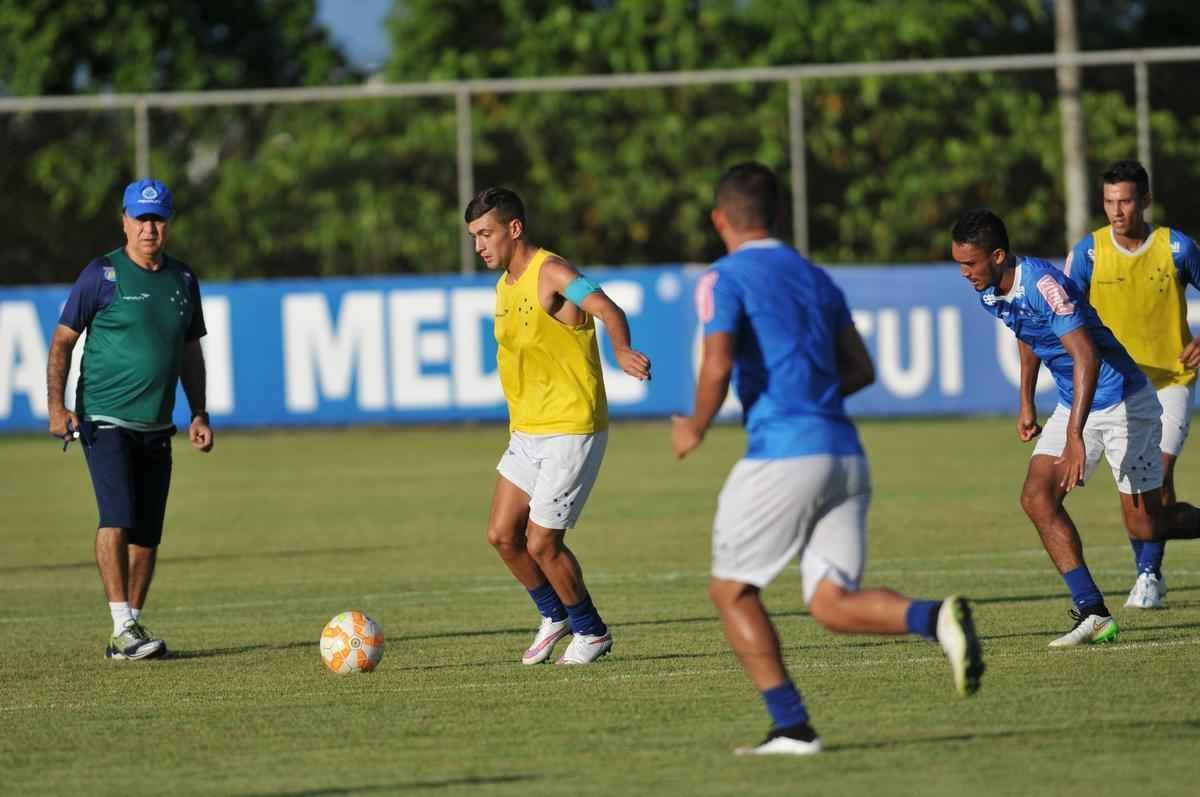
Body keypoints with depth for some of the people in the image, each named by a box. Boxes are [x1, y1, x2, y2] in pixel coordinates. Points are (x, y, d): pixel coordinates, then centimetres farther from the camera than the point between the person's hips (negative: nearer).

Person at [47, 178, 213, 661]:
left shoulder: (183, 279, 11)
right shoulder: (102, 276, -4)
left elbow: (190, 352, 21)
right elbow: (63, 340, -2)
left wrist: (199, 414, 15)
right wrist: (56, 405, -13)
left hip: (156, 428, 6)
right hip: (105, 421, -5)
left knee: (147, 532, 6)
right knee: (117, 517, -19)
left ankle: (131, 629, 14)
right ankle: (122, 629, -20)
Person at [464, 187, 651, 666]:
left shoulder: (551, 274, -16)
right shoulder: (505, 285, 12)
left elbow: (608, 311, -34)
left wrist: (622, 350, -54)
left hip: (571, 430, -8)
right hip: (526, 432, 8)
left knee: (541, 543, -8)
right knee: (502, 535, 6)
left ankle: (591, 633, 12)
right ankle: (554, 617, 28)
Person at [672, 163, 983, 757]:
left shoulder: (725, 279, -1)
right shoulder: (814, 277, 21)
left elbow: (718, 365, -15)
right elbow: (860, 371, 22)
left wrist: (696, 429, 1)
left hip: (782, 455, -6)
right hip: (845, 455, 6)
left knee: (731, 590, 10)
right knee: (833, 604, 2)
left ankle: (791, 726, 1)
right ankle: (936, 618, -26)